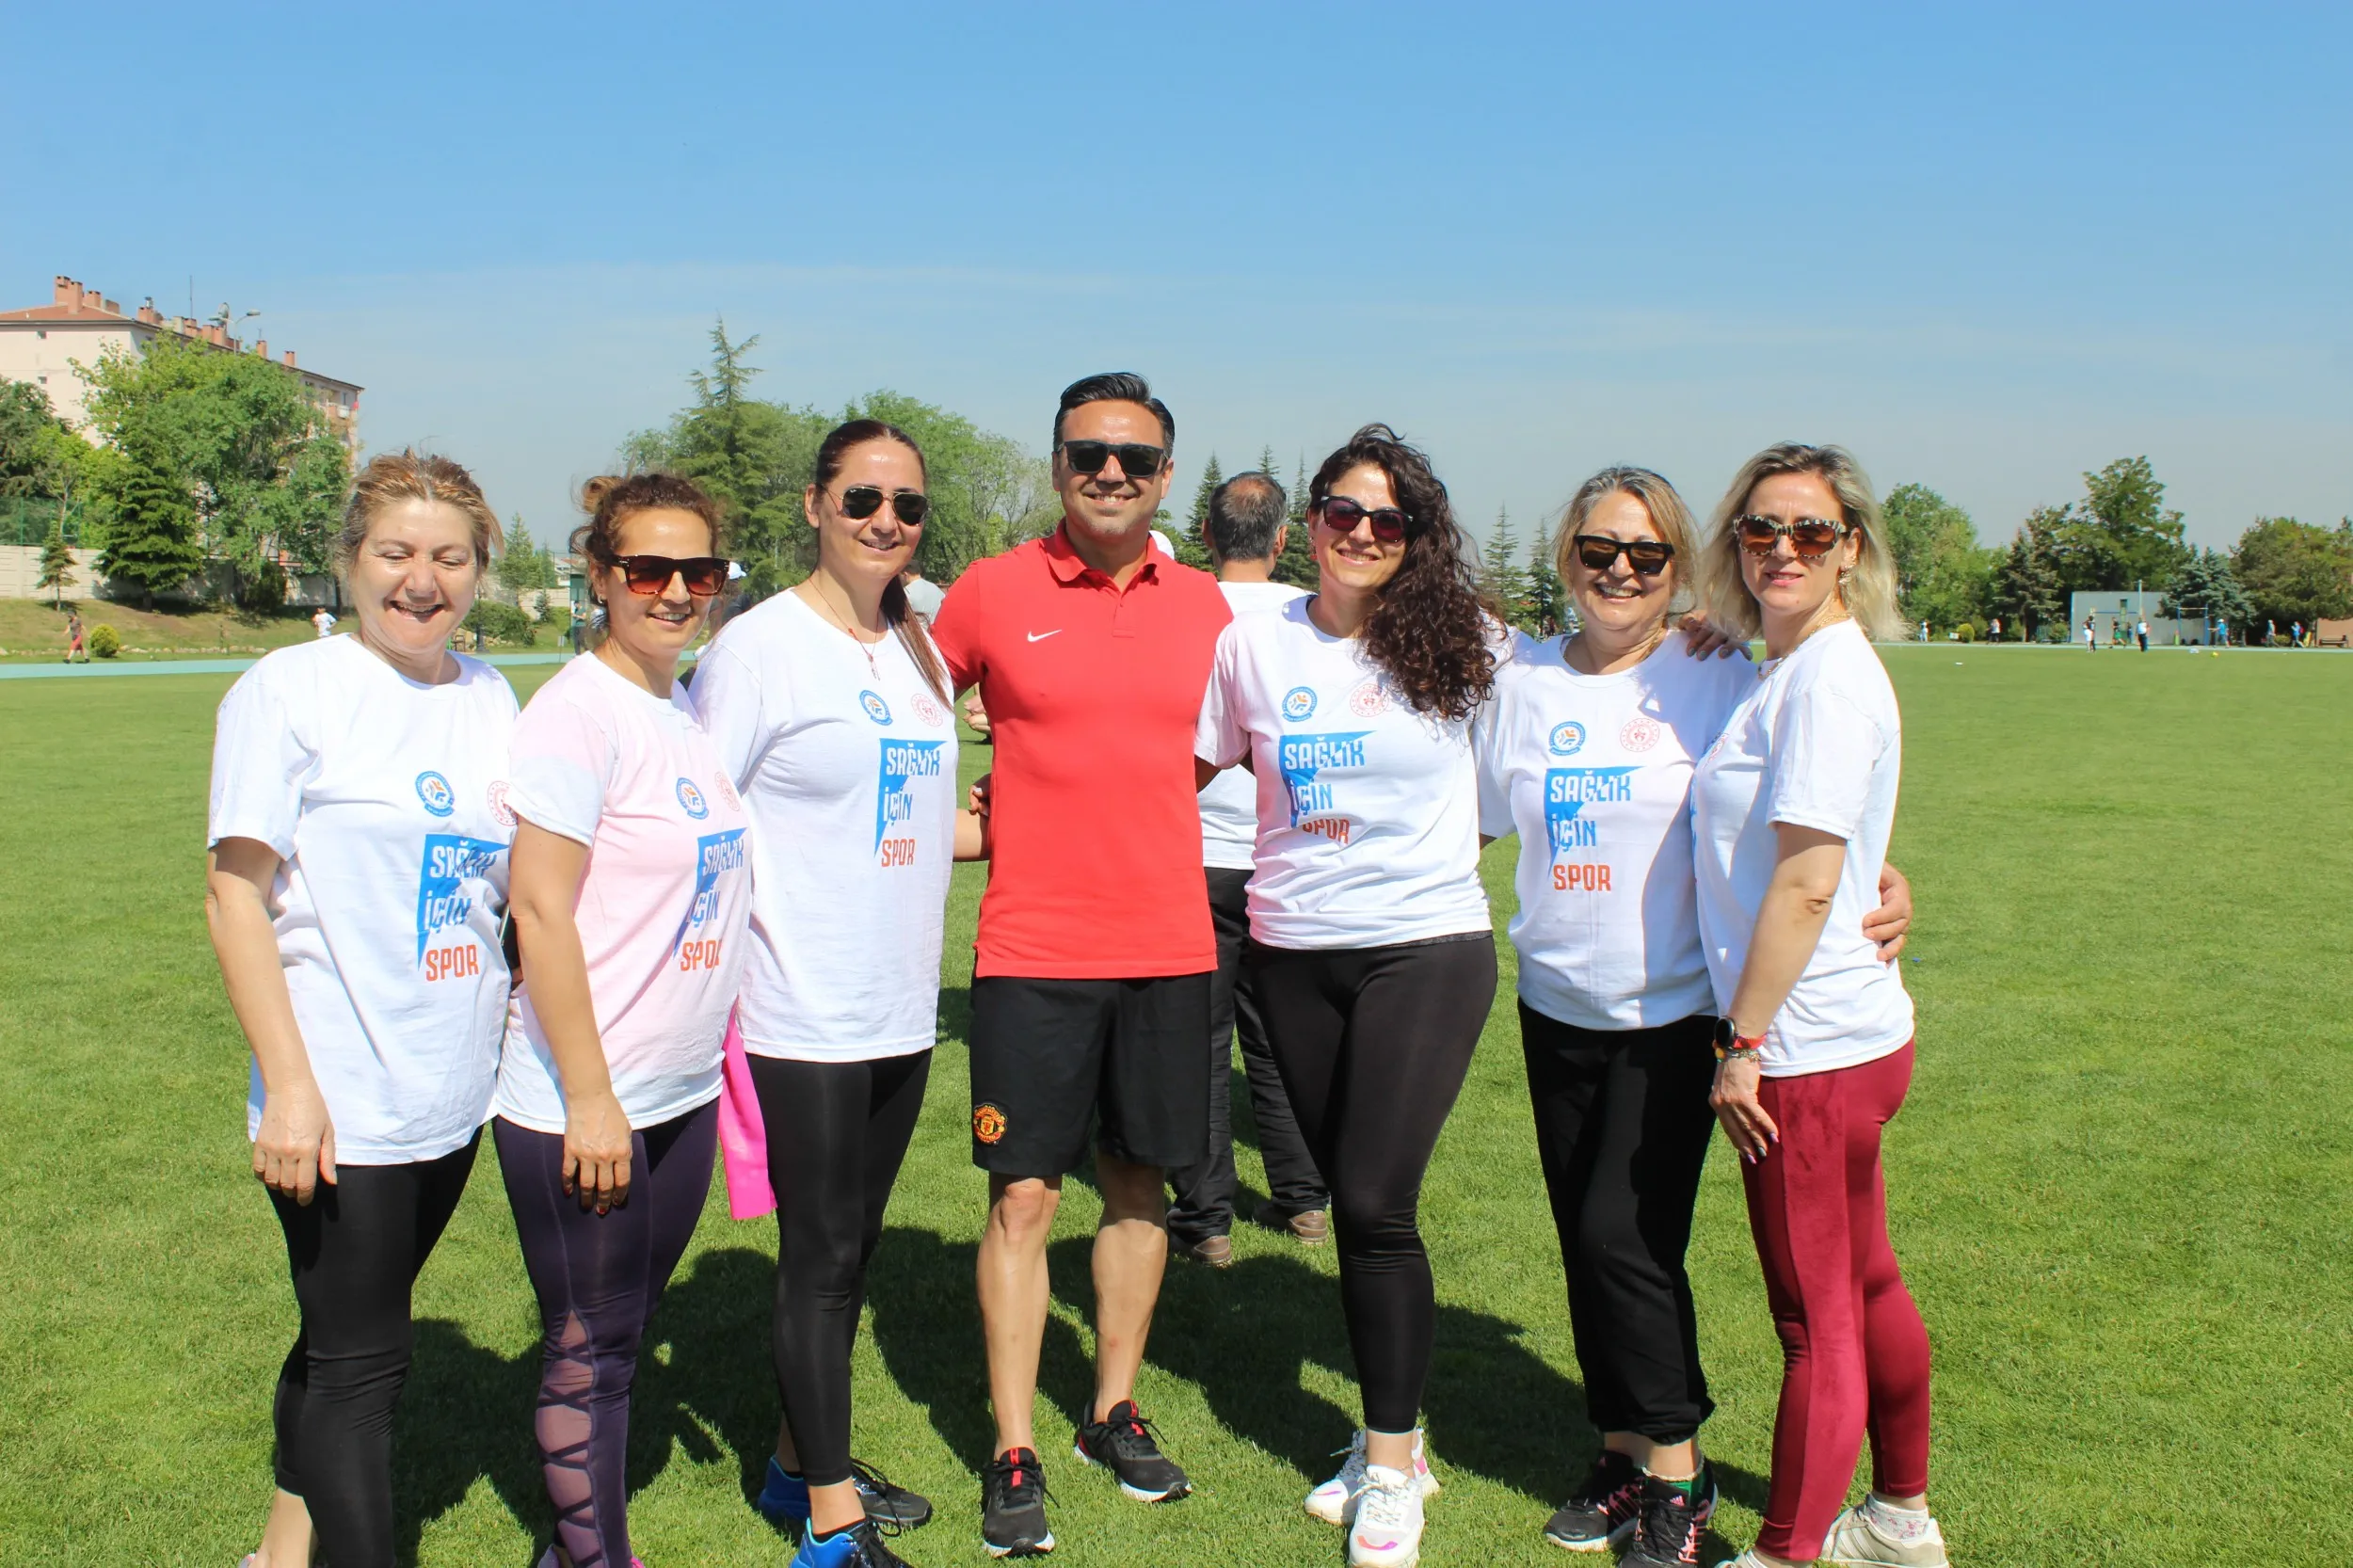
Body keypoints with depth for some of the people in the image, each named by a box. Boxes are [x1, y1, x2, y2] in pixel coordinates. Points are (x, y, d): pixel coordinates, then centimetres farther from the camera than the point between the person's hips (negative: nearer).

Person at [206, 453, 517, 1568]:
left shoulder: (489, 696, 7)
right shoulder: (291, 690, -9)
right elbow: (234, 896, -11)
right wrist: (289, 1085, -17)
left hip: (452, 1092, 6)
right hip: (341, 1103, -6)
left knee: (345, 1339, 20)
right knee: (360, 1360, 2)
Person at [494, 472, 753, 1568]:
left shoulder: (692, 710, 8)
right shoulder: (578, 712, -15)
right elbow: (540, 913, -18)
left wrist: (713, 1048, 15)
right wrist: (589, 1099, -18)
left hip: (682, 1093, 8)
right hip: (581, 1106, -7)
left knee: (627, 1324, 18)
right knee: (590, 1350, 6)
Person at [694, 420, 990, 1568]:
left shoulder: (921, 649, 11)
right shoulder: (761, 643, -10)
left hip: (900, 1011, 7)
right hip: (803, 1018, -7)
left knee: (850, 1246, 16)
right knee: (823, 1255, 1)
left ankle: (802, 1463, 33)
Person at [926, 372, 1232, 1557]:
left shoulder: (1204, 606, 5)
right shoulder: (992, 592, -3)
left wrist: (1128, 798, 6)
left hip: (1169, 946, 3)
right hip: (1033, 950, -3)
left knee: (1138, 1183, 13)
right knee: (1024, 1195, 0)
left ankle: (1115, 1412, 30)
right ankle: (1012, 1457, 13)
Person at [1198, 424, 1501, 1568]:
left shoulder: (1461, 644, -3)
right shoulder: (1252, 642, 2)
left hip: (1427, 947, -3)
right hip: (1293, 952, 3)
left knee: (1375, 1202, -9)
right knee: (1354, 1202, 13)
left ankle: (1393, 1462, 9)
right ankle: (1392, 1431, 29)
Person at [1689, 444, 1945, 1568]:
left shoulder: (1826, 677, -18)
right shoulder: (1790, 672, 11)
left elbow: (1805, 883, -22)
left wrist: (1743, 1041, -19)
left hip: (1808, 1050, -10)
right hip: (1844, 1038, 10)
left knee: (1815, 1318, 3)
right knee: (1863, 1285, 21)